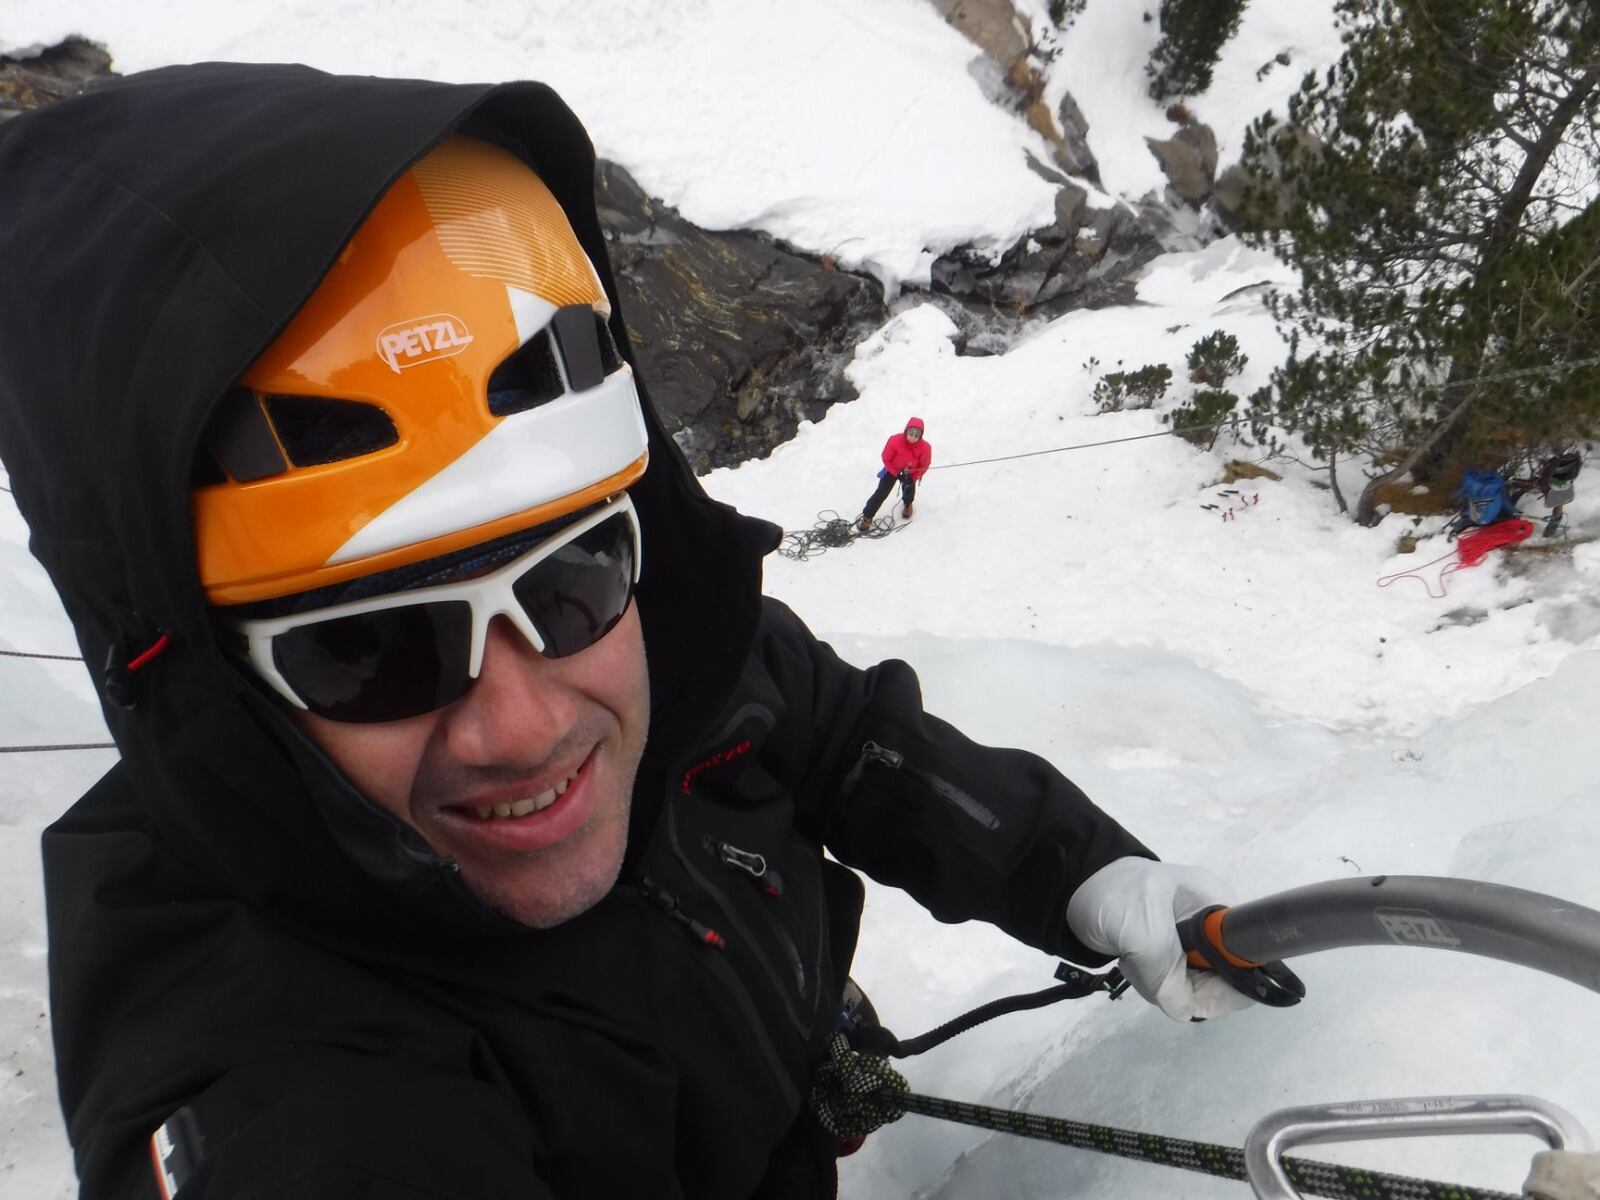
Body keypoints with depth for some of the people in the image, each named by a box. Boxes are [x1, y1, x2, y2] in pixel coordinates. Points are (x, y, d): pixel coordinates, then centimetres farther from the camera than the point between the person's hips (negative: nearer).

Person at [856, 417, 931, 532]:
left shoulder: (925, 447, -33)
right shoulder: (895, 441, -36)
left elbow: (924, 466, -14)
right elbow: (886, 459, -19)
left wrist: (912, 478, -17)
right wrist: (897, 474, -18)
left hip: (910, 473, 1)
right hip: (892, 470, -1)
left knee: (909, 491, 17)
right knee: (881, 493, -2)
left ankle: (907, 504, 56)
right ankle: (867, 517, 12)